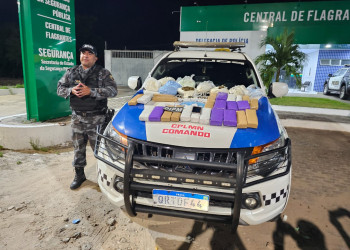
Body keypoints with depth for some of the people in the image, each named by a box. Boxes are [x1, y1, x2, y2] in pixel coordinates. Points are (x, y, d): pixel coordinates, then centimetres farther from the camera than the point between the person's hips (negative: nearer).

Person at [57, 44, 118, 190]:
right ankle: (79, 175, 29)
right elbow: (60, 88, 11)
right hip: (77, 117, 4)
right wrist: (71, 90, -11)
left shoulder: (103, 73, -1)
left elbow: (113, 90, -14)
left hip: (96, 118, -4)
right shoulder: (71, 72, 12)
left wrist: (91, 91, -22)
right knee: (78, 147, 13)